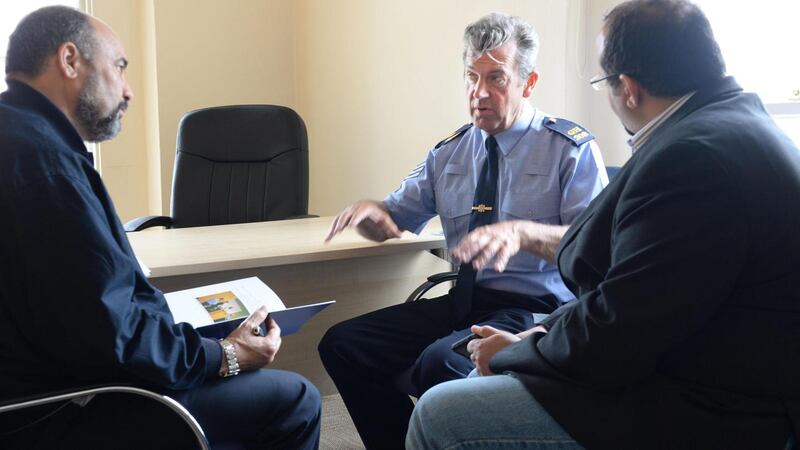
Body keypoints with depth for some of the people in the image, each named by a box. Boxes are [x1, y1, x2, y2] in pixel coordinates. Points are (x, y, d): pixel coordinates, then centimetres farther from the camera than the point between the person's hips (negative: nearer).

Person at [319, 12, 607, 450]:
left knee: (440, 363, -34)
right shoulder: (449, 152, 12)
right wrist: (369, 208, -7)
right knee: (341, 344, -7)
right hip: (461, 302, 6)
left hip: (534, 310, -6)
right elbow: (396, 219, 18)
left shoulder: (572, 149, -5)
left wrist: (524, 231, -34)